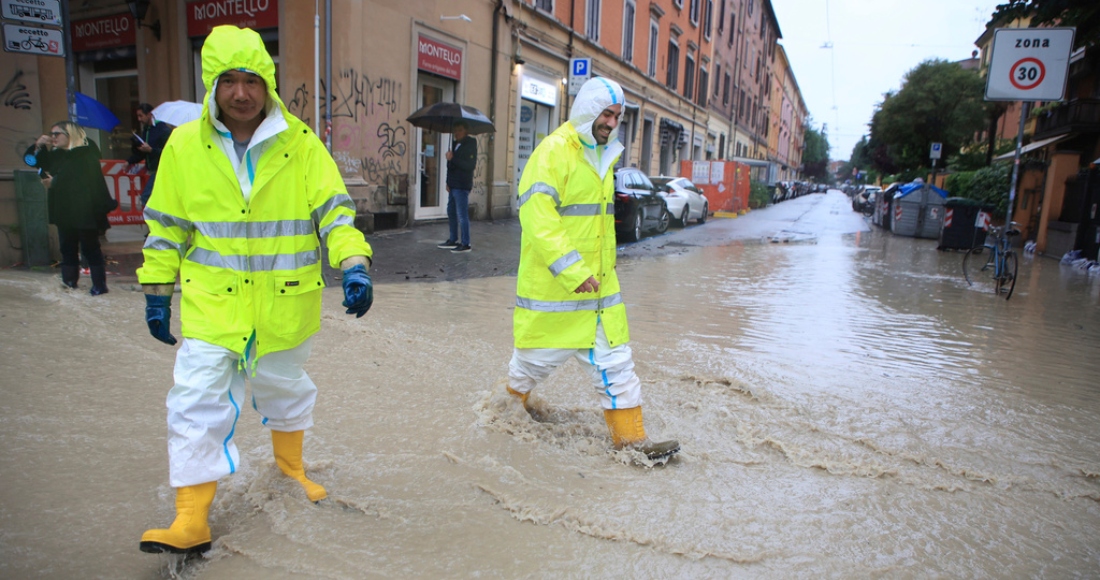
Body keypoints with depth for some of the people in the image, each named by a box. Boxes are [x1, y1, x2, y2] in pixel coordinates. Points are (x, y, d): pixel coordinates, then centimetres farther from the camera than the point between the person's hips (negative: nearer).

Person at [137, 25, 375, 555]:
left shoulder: (301, 144, -7)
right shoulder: (184, 145, -3)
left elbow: (334, 211, -7)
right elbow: (166, 226, 5)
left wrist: (354, 266, -22)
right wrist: (157, 292, 7)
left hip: (284, 303, 0)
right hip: (211, 302, 0)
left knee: (284, 387, 19)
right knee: (197, 405, -4)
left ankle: (291, 465, 46)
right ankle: (191, 524, 9)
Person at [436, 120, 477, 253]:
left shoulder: (470, 145, -10)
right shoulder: (455, 144, 14)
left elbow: (471, 165, -21)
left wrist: (452, 158, -22)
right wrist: (448, 182, 10)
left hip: (462, 186, -9)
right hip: (453, 185, 9)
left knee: (462, 215, -6)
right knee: (451, 212, 15)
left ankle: (465, 244, 0)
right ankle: (453, 240, 26)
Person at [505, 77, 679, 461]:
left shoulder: (602, 155, 15)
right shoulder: (554, 151, -14)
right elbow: (537, 216, -23)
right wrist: (571, 271, -25)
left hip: (599, 284, 7)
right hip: (553, 285, -7)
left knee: (615, 361, 6)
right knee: (538, 356, 10)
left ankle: (630, 438, 14)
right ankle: (511, 404, 39)